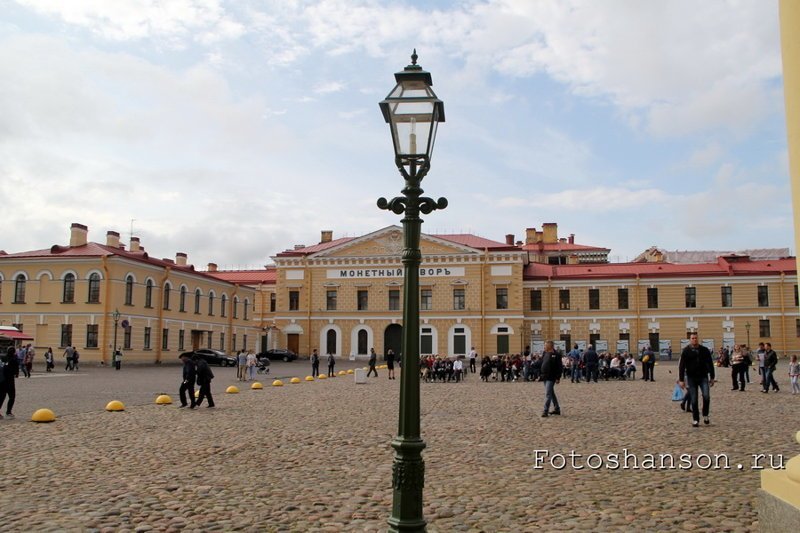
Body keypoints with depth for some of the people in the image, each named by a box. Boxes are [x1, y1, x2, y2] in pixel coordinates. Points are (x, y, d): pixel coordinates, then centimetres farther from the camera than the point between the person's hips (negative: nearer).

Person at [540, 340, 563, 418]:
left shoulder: (556, 355, -13)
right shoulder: (544, 353, 10)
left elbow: (559, 367, -14)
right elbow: (540, 363, 18)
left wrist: (558, 377, -16)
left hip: (551, 378, -8)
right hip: (545, 377, 9)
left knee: (548, 394, -10)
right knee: (551, 393, 17)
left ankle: (545, 411, -8)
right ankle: (557, 409, 29)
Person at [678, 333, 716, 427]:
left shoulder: (704, 350, 4)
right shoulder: (686, 351, -2)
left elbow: (710, 364, 10)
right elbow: (681, 366, -2)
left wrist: (712, 377, 9)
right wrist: (681, 380, -7)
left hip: (703, 377, 1)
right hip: (691, 378, -1)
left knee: (706, 396, -15)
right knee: (693, 400, 1)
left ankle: (705, 415, 8)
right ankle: (695, 420, 13)